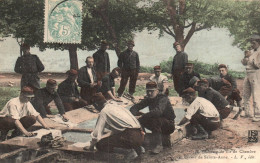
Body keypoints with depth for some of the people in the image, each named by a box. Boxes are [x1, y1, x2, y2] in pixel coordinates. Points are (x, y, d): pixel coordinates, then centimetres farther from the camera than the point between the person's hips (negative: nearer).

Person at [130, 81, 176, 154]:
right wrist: (134, 115, -25)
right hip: (159, 124, 8)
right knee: (141, 120, -10)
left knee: (155, 119, -34)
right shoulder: (149, 99, 2)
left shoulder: (163, 98, -19)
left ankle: (159, 145, -23)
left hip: (169, 124, -7)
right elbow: (135, 107, -2)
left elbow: (158, 111, -38)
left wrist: (142, 116, -40)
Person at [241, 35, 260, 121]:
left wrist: (251, 58, -16)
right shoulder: (251, 51, 15)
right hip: (248, 75, 9)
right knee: (245, 95, 13)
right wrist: (245, 57, 0)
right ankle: (247, 112, 24)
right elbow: (244, 63, 19)